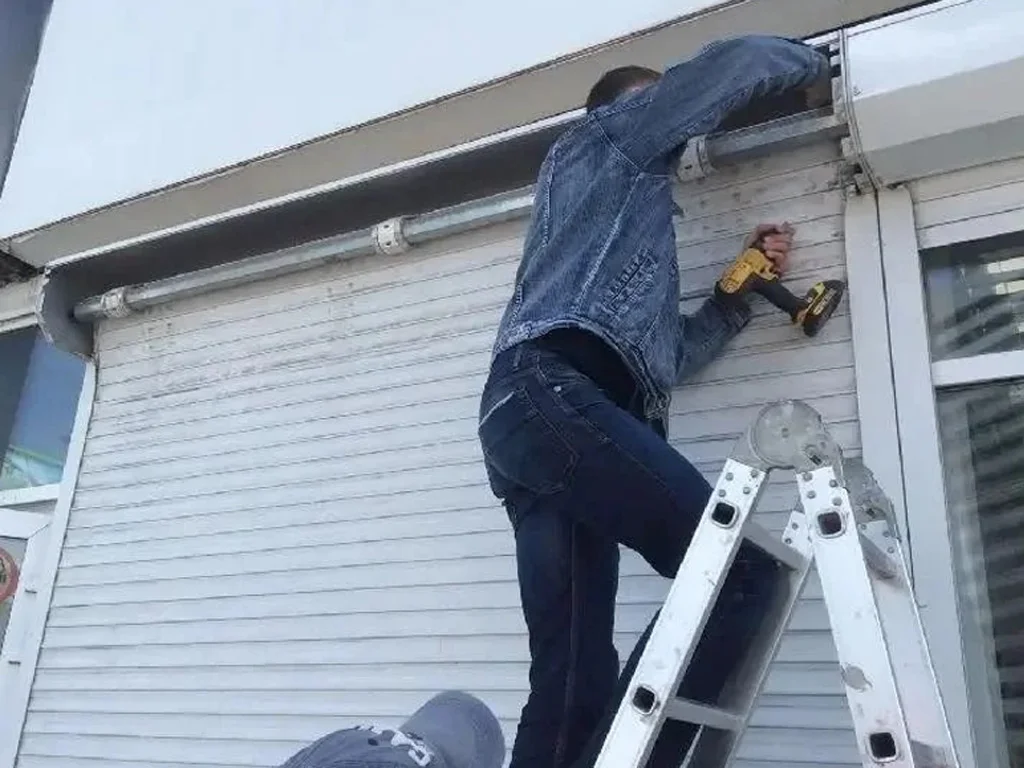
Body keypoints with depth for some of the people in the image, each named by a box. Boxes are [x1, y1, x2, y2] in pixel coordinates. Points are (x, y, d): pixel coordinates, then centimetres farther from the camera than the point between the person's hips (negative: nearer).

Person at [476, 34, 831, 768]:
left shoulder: (630, 222, 40)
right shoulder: (603, 142, 20)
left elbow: (665, 358, 31)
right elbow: (732, 65, 12)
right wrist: (815, 67, 31)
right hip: (552, 395, -8)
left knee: (575, 680, -1)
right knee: (741, 569, -15)